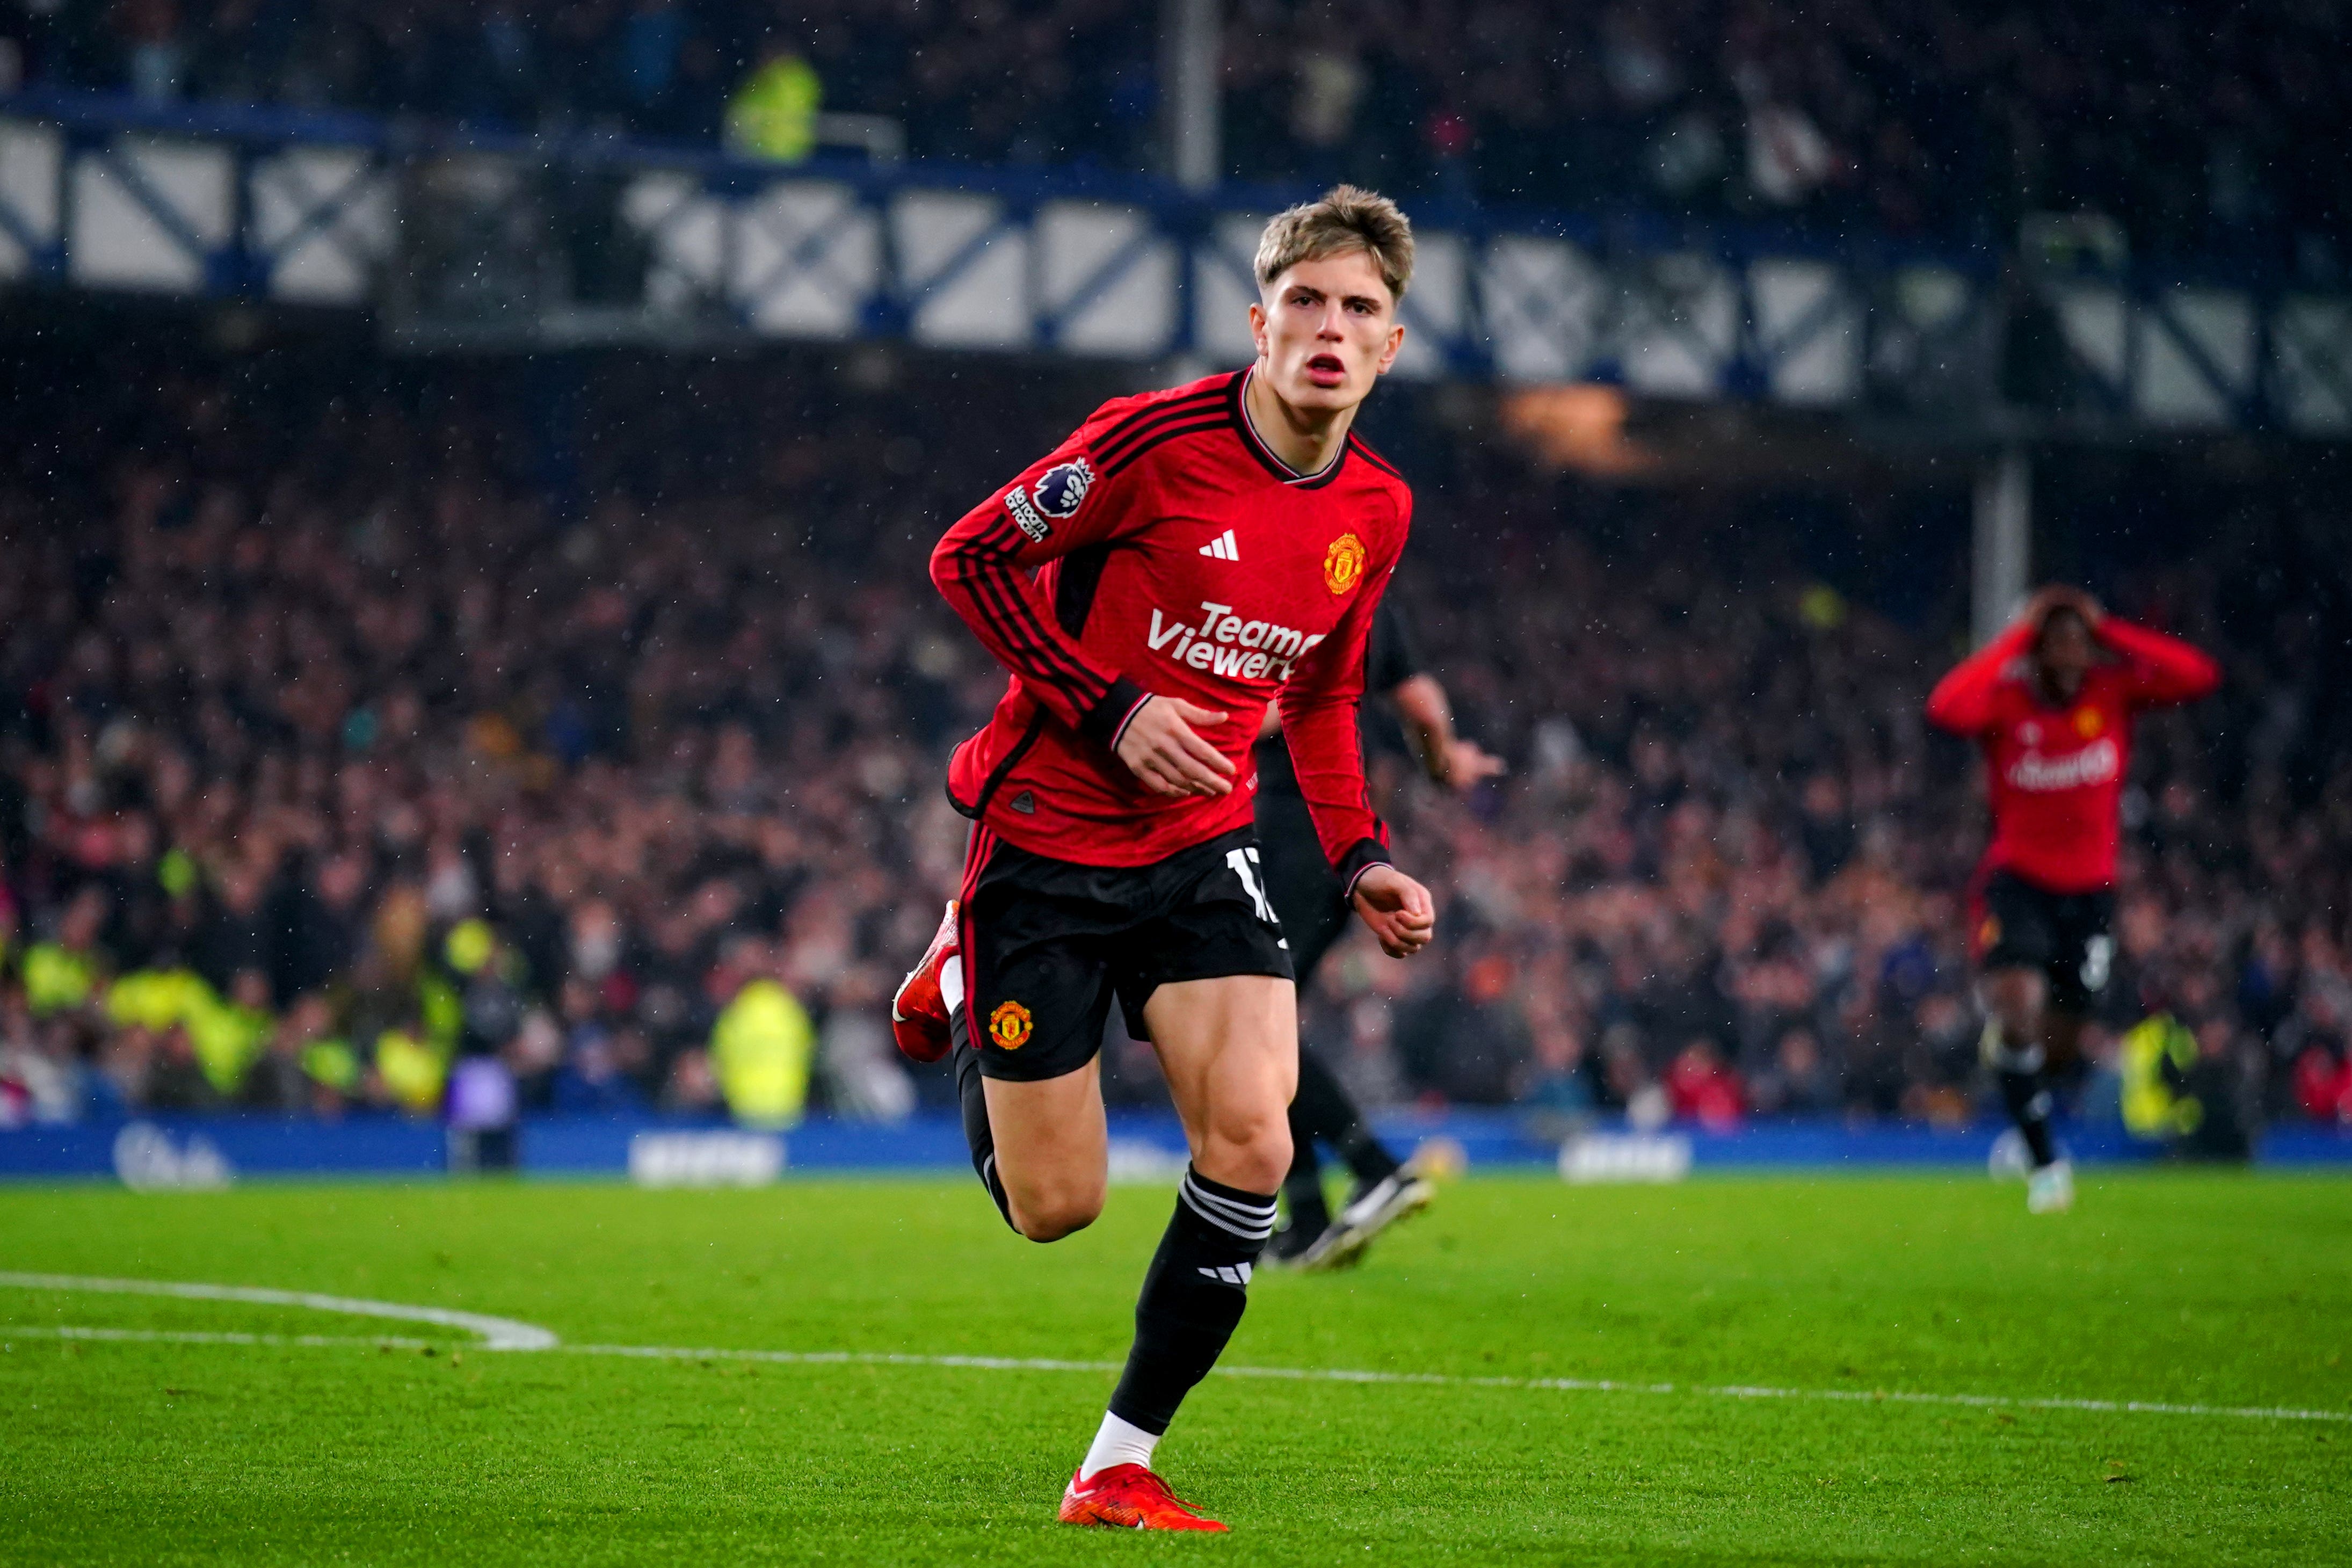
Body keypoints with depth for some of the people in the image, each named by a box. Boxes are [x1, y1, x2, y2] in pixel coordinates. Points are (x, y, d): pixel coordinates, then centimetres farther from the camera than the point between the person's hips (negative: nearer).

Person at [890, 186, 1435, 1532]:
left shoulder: (1378, 511, 2)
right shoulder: (1157, 439, -17)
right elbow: (970, 558, -9)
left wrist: (1361, 856, 6)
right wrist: (1111, 710, -17)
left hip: (1203, 850, 4)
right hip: (1045, 840, -4)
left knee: (1251, 1145, -17)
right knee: (1056, 1207, 2)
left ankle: (1122, 1465, -1)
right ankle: (959, 974, 34)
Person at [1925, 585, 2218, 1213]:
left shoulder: (2114, 691, -3)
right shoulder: (2006, 699, -10)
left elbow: (2199, 677, -18)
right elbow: (1946, 708, -32)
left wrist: (2111, 633, -16)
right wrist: (2014, 641, -25)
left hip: (2091, 887, 3)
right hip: (2017, 878, -3)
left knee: (2057, 1048, 10)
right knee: (2018, 1002, -25)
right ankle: (2044, 1162, -12)